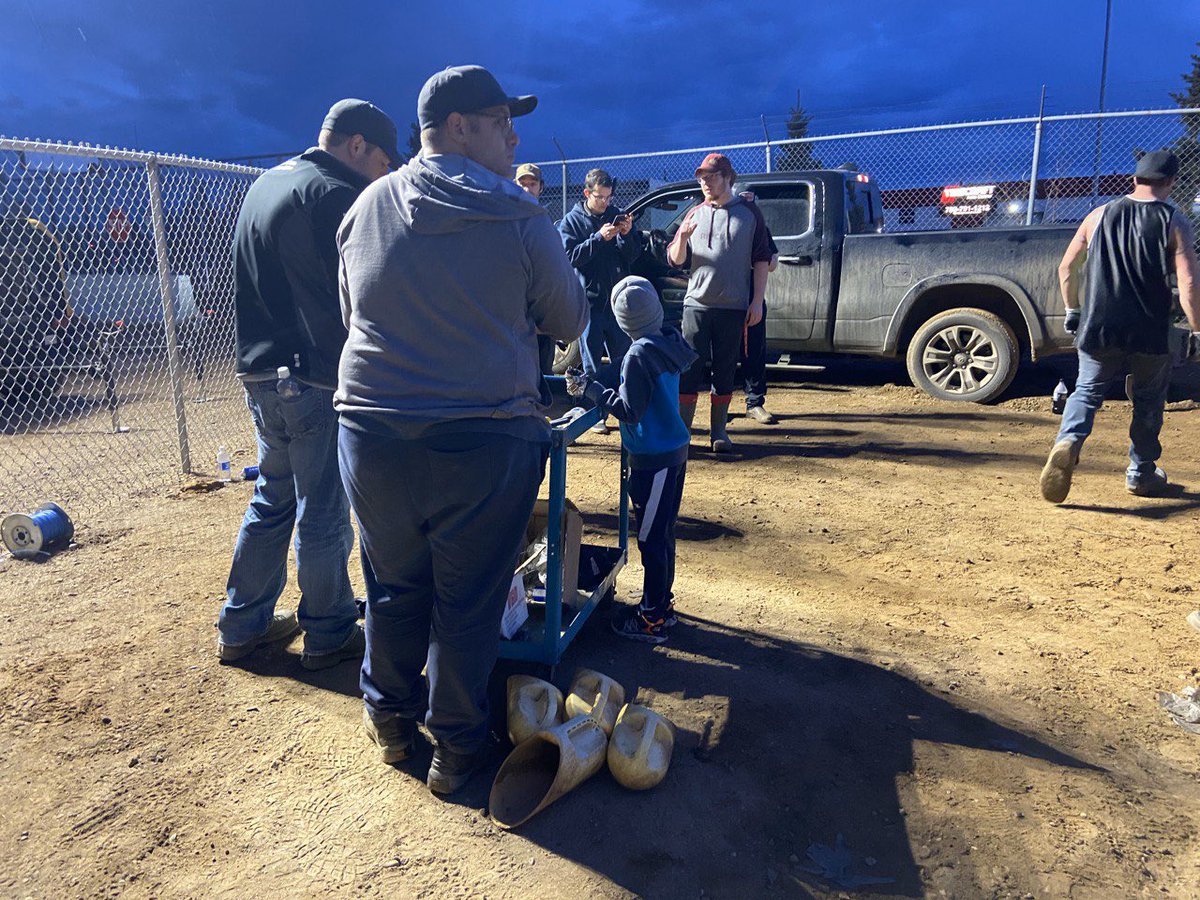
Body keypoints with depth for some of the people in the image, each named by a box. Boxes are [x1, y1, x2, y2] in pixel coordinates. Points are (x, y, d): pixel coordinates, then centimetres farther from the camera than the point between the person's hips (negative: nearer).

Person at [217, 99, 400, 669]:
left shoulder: (263, 185, 16)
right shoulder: (337, 195, -14)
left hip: (258, 375, 9)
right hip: (317, 381, -9)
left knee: (271, 500, 19)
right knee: (323, 514, 3)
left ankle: (242, 625, 29)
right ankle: (327, 634, 17)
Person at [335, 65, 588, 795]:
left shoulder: (367, 207, 5)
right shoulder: (520, 218, -6)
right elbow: (570, 321, 5)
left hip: (373, 432, 4)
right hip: (485, 441, -3)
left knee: (395, 587, 20)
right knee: (469, 602, 11)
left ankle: (391, 720, 40)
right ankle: (457, 747, 27)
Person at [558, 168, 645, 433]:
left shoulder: (618, 215, 8)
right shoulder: (571, 220, 2)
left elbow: (634, 255, 5)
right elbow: (570, 255, -11)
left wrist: (627, 235, -14)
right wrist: (599, 238, -21)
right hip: (589, 299, -2)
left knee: (622, 356, 10)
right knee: (592, 362, 3)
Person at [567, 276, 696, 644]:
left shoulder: (640, 355, -21)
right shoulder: (666, 342, 6)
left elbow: (629, 411, -20)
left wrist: (591, 388, -11)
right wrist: (594, 380, 8)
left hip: (654, 459, -9)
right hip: (674, 451, 9)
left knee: (650, 538, 1)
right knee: (662, 533, 18)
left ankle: (651, 620, 13)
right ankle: (662, 604, 32)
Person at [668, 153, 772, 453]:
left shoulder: (749, 213, 6)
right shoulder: (695, 214, 11)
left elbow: (761, 260, 4)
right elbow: (675, 260, 7)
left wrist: (757, 302, -4)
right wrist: (683, 237, -14)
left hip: (733, 307, -1)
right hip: (696, 304, 1)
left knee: (725, 370, 4)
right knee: (690, 368, -1)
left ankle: (718, 431, 13)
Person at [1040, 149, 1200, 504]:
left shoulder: (1099, 215, 5)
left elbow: (1066, 267, 10)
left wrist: (1071, 310, 21)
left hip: (1097, 329, 1)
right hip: (1151, 335, -1)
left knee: (1087, 391, 12)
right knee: (1148, 404, 17)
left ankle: (1068, 441, -18)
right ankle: (1141, 474, 26)